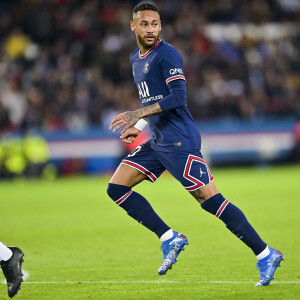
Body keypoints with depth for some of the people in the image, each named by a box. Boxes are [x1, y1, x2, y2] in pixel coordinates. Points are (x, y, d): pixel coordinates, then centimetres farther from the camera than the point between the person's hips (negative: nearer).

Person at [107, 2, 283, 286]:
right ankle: (169, 238, 4)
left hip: (179, 141, -9)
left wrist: (138, 114, -24)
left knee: (210, 199, -14)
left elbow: (178, 97, -20)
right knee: (116, 188, 3)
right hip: (156, 142, 9)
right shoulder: (135, 59, 17)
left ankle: (265, 254, -10)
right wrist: (138, 126, 17)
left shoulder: (166, 54, -11)